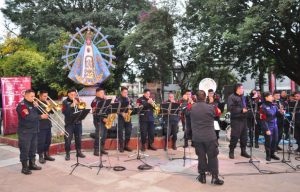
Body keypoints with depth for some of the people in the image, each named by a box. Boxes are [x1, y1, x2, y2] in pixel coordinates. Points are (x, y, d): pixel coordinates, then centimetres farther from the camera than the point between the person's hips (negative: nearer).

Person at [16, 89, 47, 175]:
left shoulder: (32, 104, 14)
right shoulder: (22, 105, -12)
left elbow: (36, 114, 14)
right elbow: (27, 117, -24)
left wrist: (36, 107, -3)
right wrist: (41, 117, -22)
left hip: (34, 131, 8)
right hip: (25, 132, -8)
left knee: (33, 149, 15)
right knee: (25, 150, -1)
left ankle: (32, 164, 26)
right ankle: (24, 167, 7)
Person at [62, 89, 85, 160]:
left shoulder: (78, 100, 9)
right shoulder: (65, 102, 0)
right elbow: (64, 112, -13)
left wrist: (78, 104, -13)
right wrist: (71, 106, -22)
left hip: (78, 122, 3)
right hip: (69, 123, -3)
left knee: (78, 138, 9)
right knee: (68, 139, -2)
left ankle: (79, 152, 21)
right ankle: (67, 153, 8)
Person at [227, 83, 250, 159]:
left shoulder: (243, 97, 18)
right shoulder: (232, 97, -8)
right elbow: (230, 108, -19)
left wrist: (246, 109, 11)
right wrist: (241, 110, -19)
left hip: (243, 119, 8)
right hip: (236, 119, -7)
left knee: (244, 136, 11)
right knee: (234, 136, -5)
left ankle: (243, 151, 22)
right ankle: (231, 151, 7)